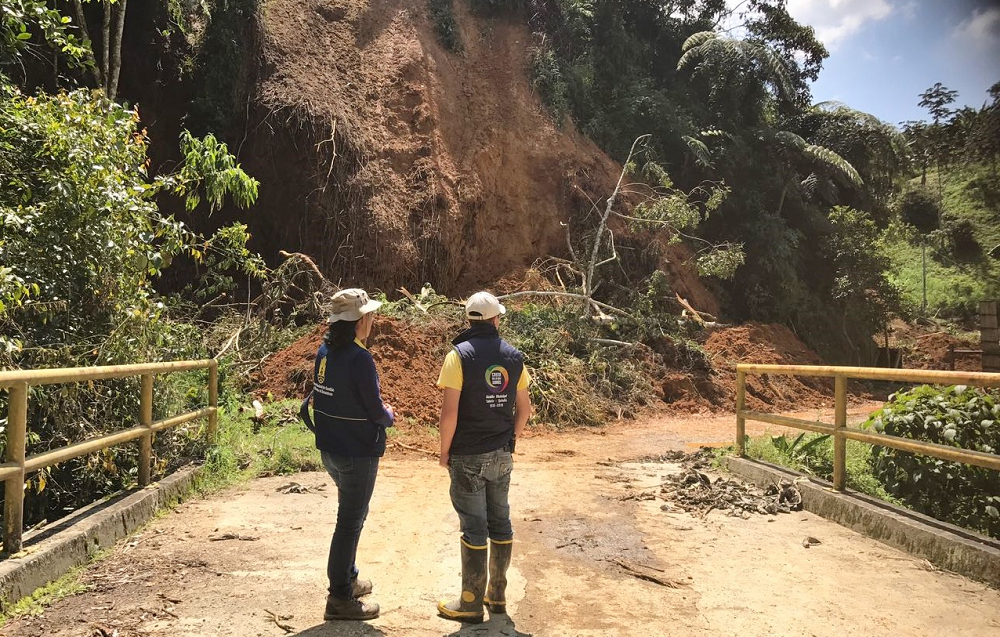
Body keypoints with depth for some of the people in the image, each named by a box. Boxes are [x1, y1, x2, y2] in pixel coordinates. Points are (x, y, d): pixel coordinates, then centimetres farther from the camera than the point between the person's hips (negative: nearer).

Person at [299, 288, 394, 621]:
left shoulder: (325, 351, 2)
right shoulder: (359, 358, -23)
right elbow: (376, 411, -19)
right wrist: (389, 415, 4)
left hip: (330, 449, 9)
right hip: (358, 453, -9)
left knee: (351, 514, 25)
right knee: (350, 522, 3)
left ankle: (348, 578, 38)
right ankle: (340, 599, 14)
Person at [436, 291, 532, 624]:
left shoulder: (459, 355, -12)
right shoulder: (513, 357, 2)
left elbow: (449, 412, -16)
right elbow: (524, 408, 6)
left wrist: (444, 450, -4)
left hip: (467, 456, -4)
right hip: (502, 456, 5)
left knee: (473, 528, 1)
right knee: (500, 522, 14)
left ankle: (471, 604, 12)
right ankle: (497, 595, 27)